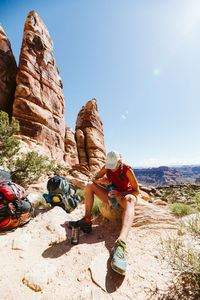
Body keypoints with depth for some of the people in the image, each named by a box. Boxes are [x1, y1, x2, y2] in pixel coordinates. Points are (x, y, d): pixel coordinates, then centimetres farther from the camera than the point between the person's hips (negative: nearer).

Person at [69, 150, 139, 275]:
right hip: (112, 196, 5)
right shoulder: (106, 167, -7)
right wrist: (101, 180, -22)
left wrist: (120, 193, -29)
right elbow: (94, 179, 1)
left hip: (125, 195, -5)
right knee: (90, 186, -7)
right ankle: (87, 221, -15)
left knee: (129, 200, -42)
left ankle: (121, 244, -61)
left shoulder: (127, 170, -21)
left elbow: (137, 191, -17)